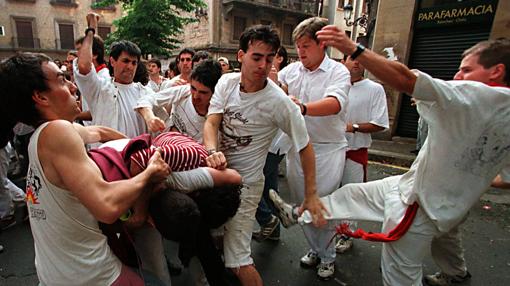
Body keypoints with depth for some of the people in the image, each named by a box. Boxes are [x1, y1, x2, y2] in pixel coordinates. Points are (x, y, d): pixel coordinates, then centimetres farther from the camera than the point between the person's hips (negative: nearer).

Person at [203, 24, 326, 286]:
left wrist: (311, 195, -13)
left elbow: (305, 147, -12)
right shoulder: (226, 82, -7)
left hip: (245, 182, -5)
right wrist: (212, 150, -36)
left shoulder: (279, 102, -20)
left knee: (238, 262, -1)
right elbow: (211, 121, -14)